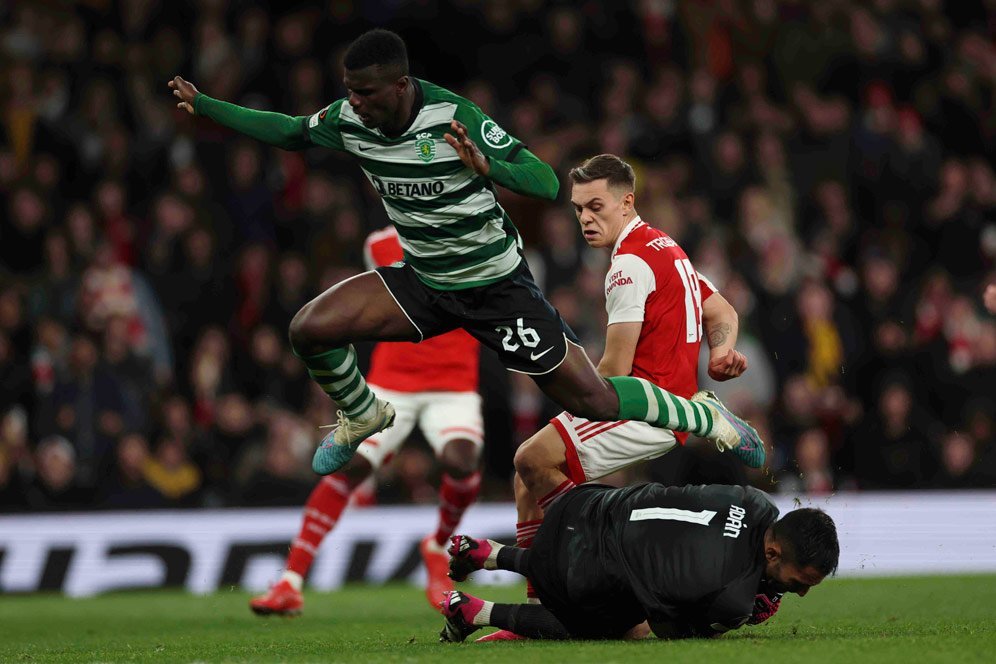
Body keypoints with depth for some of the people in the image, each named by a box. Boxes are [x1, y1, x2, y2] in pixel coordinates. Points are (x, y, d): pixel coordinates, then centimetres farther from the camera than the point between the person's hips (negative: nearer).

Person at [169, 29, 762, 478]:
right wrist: (202, 105, 2)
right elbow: (289, 132, 10)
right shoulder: (349, 120, -11)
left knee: (592, 400, -4)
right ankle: (363, 416, 20)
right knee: (310, 329, -11)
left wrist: (486, 167, -47)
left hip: (498, 286, -5)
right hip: (423, 284, 5)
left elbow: (546, 184, -28)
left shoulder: (456, 119, -27)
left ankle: (707, 420, 22)